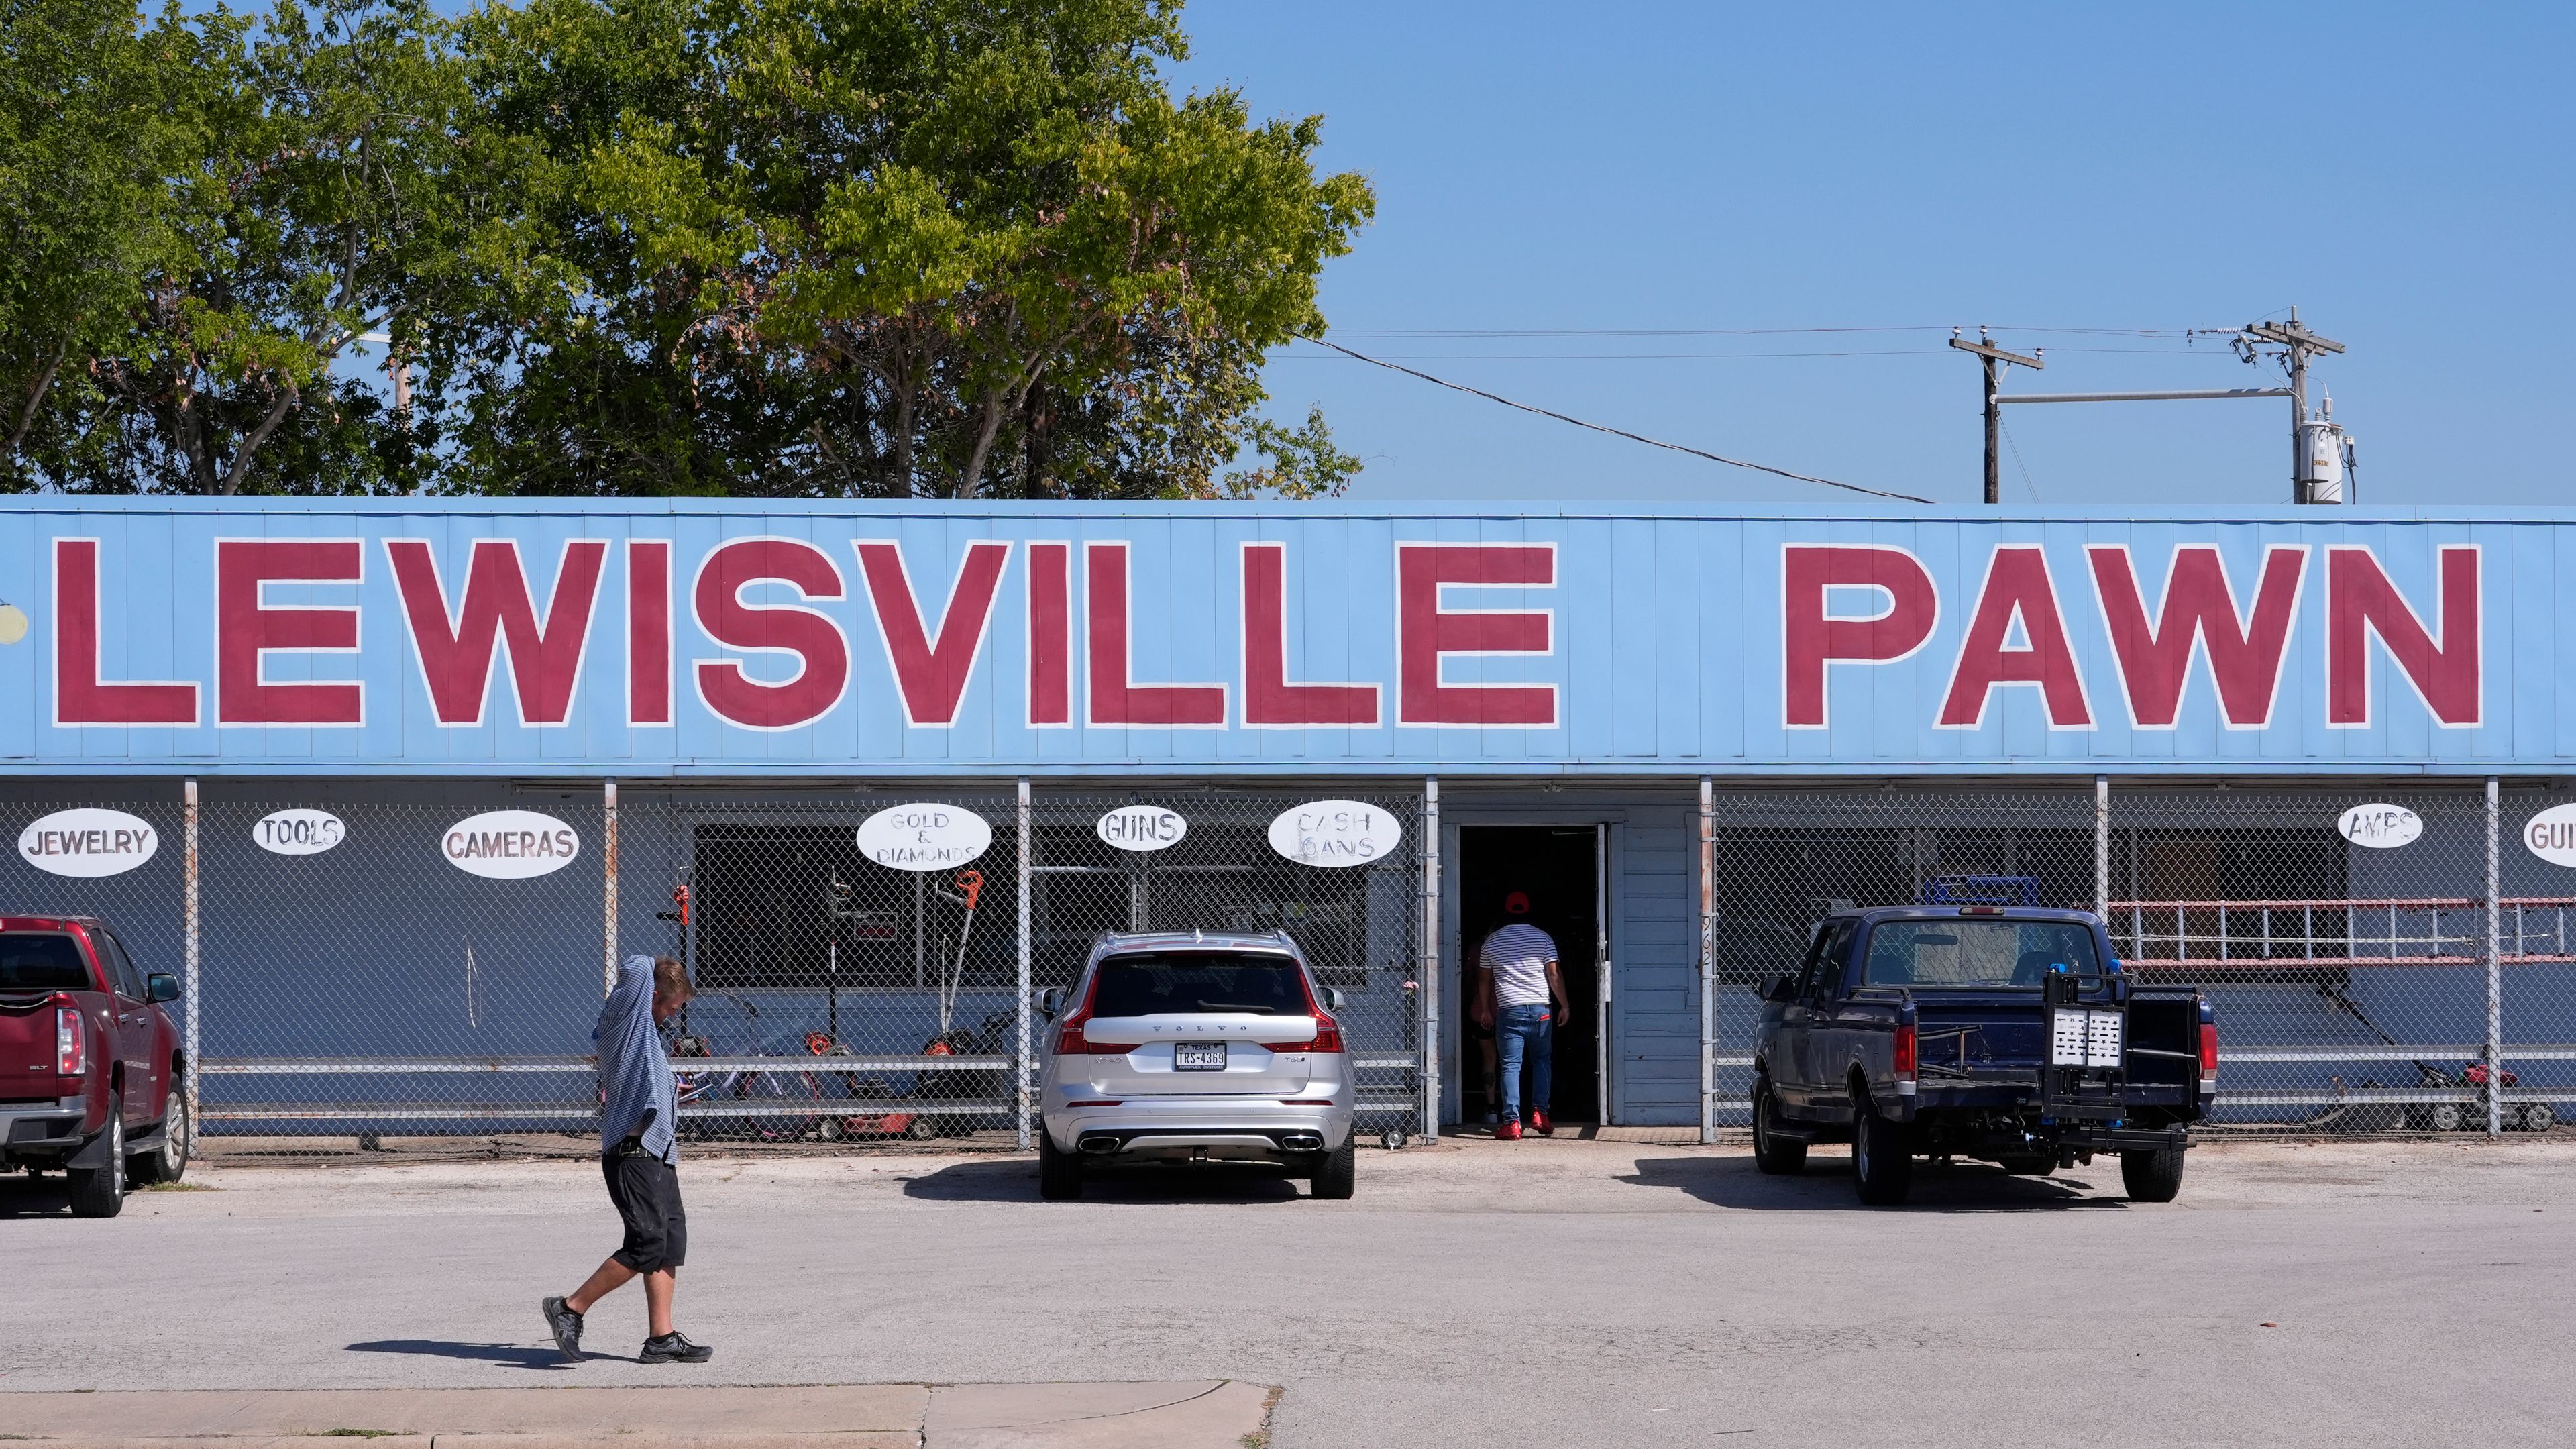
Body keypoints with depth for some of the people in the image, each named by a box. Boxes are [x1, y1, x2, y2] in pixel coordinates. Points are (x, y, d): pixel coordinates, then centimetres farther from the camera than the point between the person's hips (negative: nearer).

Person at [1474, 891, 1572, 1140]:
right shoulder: (1542, 938, 1)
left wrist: (1485, 1010, 23)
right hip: (1540, 1010, 0)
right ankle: (1539, 1113, 6)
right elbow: (1554, 975, -1)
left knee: (1511, 1066, -2)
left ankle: (1512, 1123, -9)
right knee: (1542, 1060, 16)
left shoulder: (1491, 942, 6)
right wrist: (1564, 1005, 8)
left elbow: (1484, 980, 12)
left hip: (1508, 1010, 0)